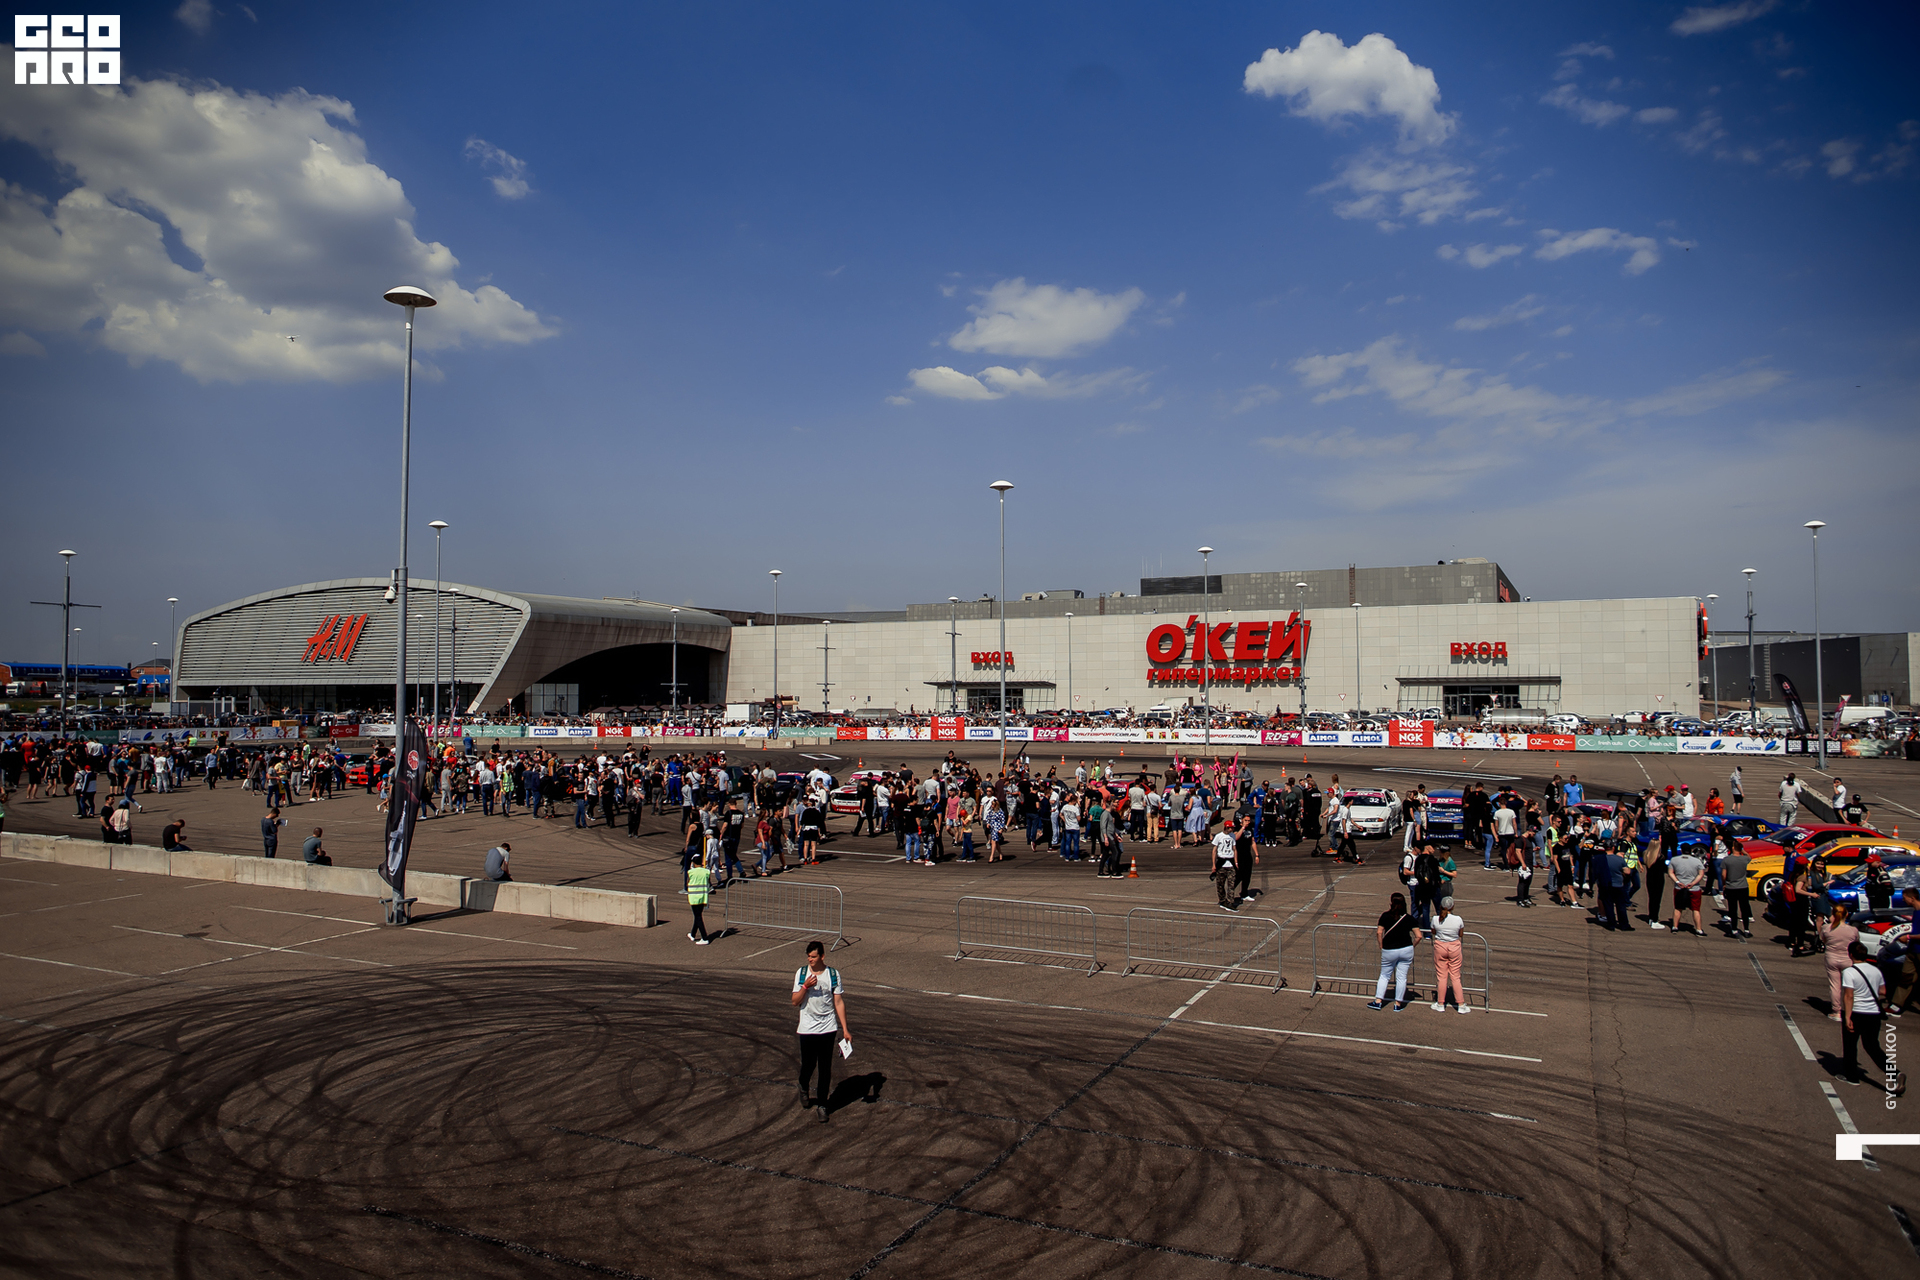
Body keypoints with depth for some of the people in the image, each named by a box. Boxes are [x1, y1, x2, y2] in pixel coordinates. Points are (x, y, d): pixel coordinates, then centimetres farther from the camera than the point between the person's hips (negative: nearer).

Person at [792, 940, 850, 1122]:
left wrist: (845, 1029, -2)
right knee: (808, 1065, 6)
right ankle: (803, 1088, 39)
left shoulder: (833, 974, -3)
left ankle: (822, 1104, 17)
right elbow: (795, 1002, -4)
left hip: (828, 1028, 0)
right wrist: (805, 986, -21)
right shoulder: (801, 973, -3)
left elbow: (839, 1002, 1)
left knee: (825, 1068, 3)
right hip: (807, 1028, 0)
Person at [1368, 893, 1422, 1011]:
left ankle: (1378, 1001, 15)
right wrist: (1412, 946, 9)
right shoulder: (1409, 918, -2)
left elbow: (1379, 932, -11)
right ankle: (1398, 1004, 15)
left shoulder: (1385, 916, -7)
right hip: (1406, 950, 1)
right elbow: (1418, 936, -5)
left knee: (1384, 975, 14)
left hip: (1389, 951, -1)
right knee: (1401, 977, 9)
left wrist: (1381, 946, 1)